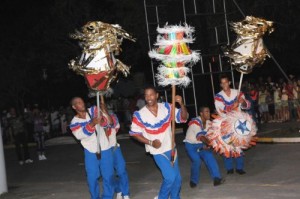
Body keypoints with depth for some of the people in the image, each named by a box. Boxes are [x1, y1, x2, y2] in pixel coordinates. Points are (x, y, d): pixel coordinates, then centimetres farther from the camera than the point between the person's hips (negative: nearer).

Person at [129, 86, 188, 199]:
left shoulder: (166, 107, -7)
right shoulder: (140, 115, -15)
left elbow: (183, 118, -9)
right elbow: (134, 133, -6)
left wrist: (181, 104, -28)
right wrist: (150, 142, -18)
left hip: (171, 148, 4)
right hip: (158, 151, -4)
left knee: (177, 179, 13)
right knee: (170, 177, -14)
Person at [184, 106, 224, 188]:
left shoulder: (209, 123, -2)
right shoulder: (195, 122, -24)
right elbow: (200, 136, -33)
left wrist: (207, 145, -22)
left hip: (201, 145, 6)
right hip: (191, 145, -6)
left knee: (210, 158, -14)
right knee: (197, 161, -22)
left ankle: (217, 178, -16)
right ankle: (194, 181, -2)